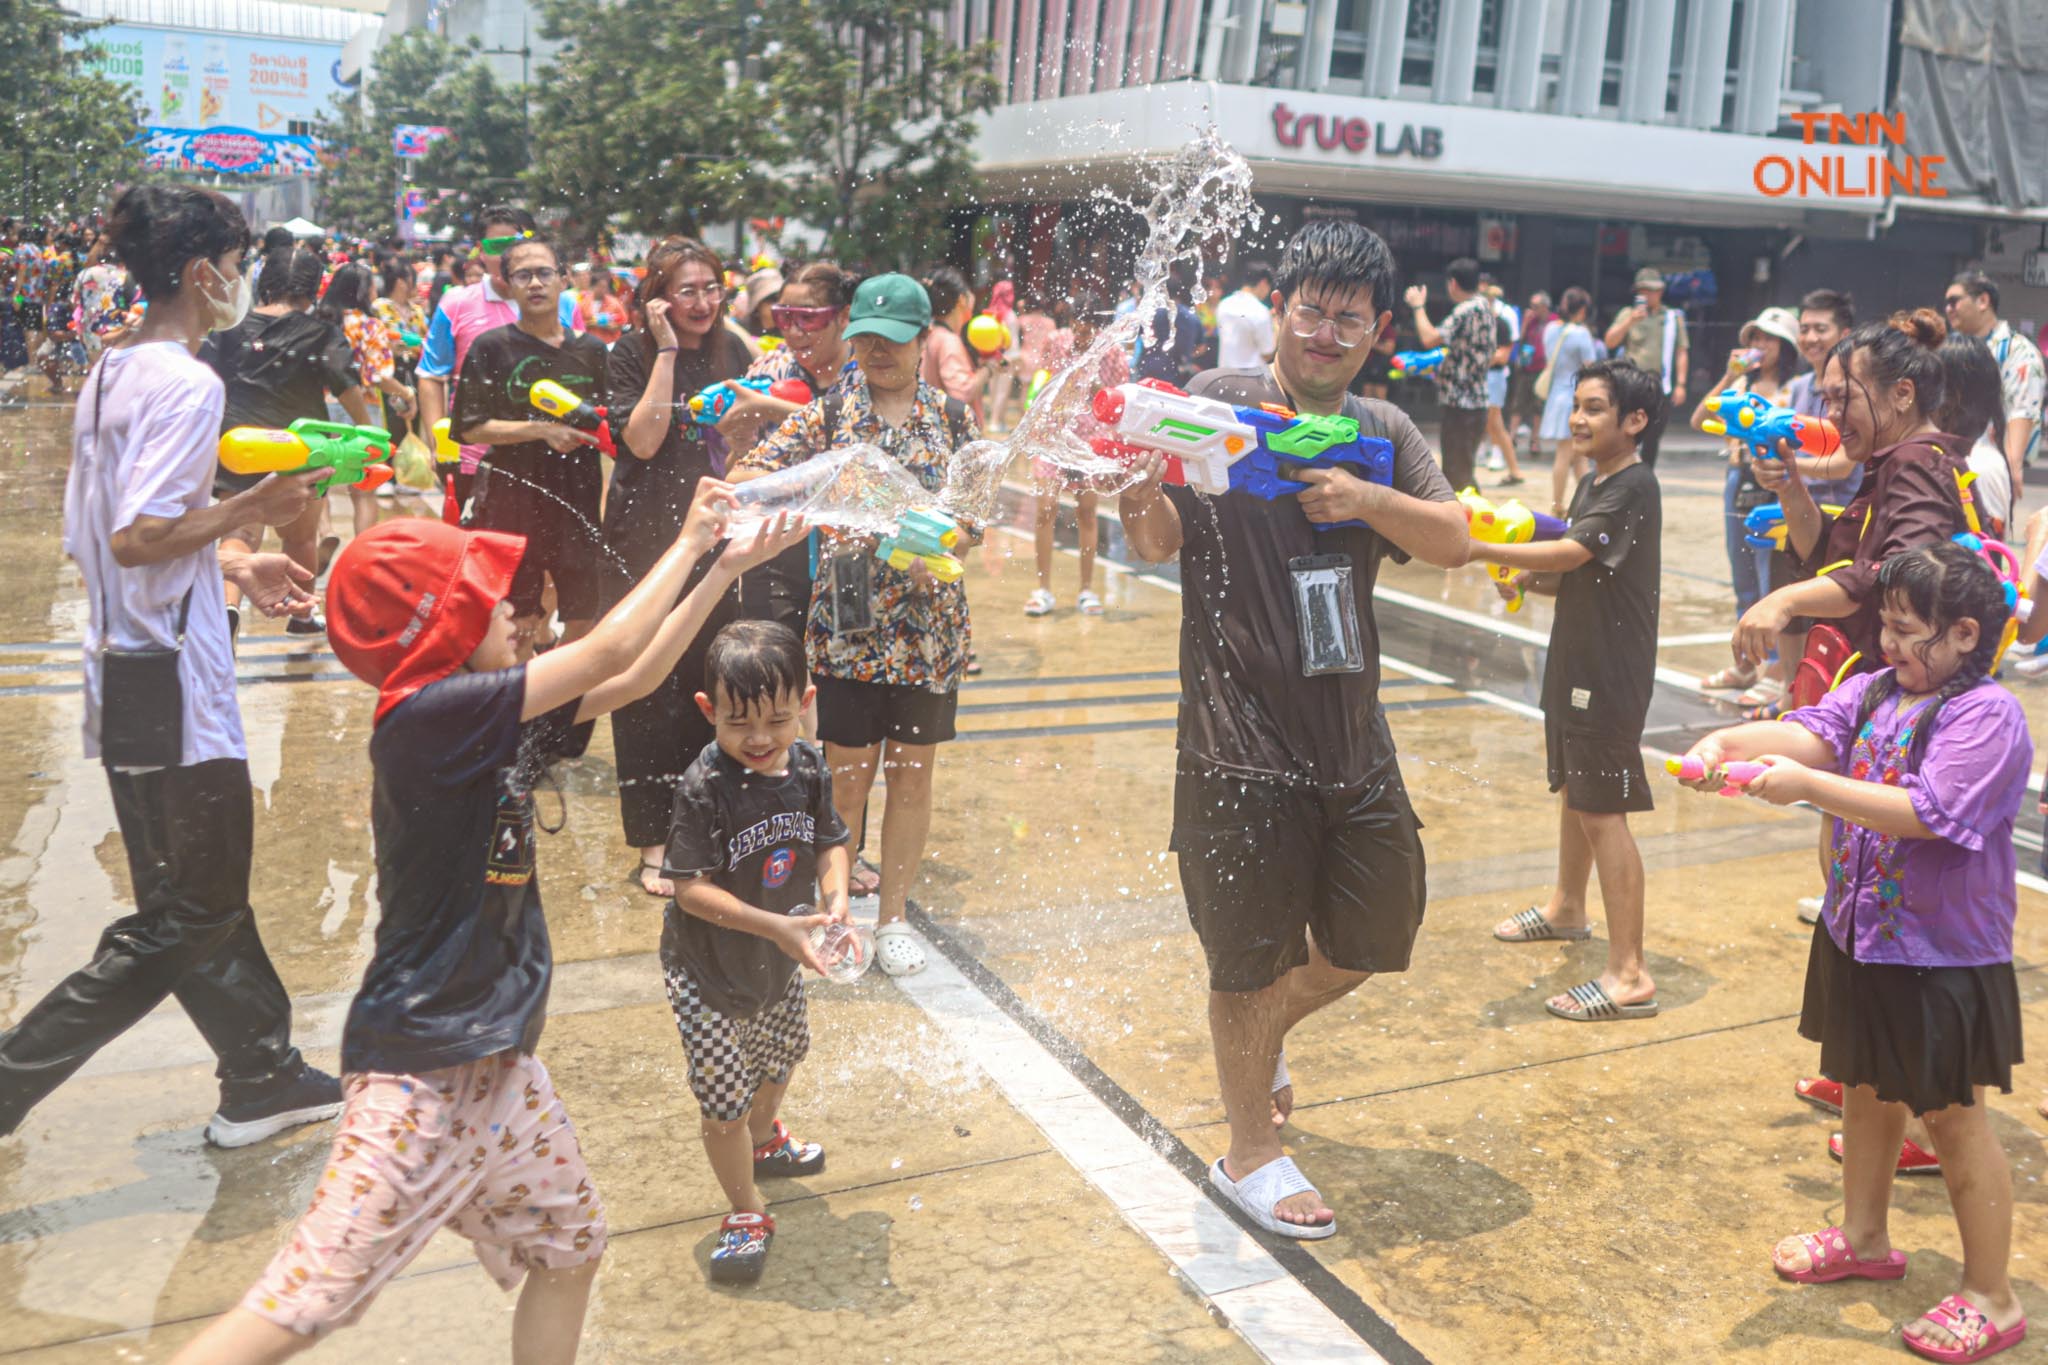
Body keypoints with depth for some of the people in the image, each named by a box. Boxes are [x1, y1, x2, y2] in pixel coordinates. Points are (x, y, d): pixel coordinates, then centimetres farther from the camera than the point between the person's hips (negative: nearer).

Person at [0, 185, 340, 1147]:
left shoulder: (110, 375, 13)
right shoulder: (185, 384, -17)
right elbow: (136, 539, -25)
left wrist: (233, 567, 17)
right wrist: (251, 509, -14)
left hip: (125, 674, 10)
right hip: (173, 687, -10)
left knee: (203, 896, 17)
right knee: (186, 921, 2)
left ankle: (265, 1078, 30)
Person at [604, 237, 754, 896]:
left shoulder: (730, 348, 8)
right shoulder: (633, 353, -7)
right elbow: (642, 441, -19)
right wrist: (667, 352, -19)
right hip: (646, 539, -5)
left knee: (710, 685, 9)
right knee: (649, 687, -1)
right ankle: (652, 844, 8)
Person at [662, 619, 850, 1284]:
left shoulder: (808, 767, -10)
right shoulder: (705, 787, -27)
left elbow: (830, 842, 1)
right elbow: (690, 886, -26)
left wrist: (834, 898, -18)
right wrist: (771, 924, -34)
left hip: (778, 961, 7)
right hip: (707, 971, -6)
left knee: (781, 1054, 29)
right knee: (724, 1095, -4)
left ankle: (765, 1137, 61)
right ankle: (746, 1213, 20)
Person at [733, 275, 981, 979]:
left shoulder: (952, 417, 5)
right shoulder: (829, 412, 1)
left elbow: (976, 511, 4)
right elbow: (746, 476, -8)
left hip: (928, 622, 2)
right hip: (846, 621, -1)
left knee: (914, 769, 9)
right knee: (847, 773, 4)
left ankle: (893, 915, 23)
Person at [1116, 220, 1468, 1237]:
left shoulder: (1384, 434, 9)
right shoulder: (1222, 403, -6)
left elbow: (1454, 542, -2)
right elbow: (1160, 541, -13)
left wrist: (1366, 500, -19)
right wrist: (1143, 496, -36)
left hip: (1351, 735, 6)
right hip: (1242, 739, -5)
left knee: (1377, 933, 16)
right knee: (1255, 958, 7)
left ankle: (1262, 1035, 44)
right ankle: (1249, 1151, 28)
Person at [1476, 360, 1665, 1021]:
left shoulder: (1634, 488, -17)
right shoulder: (1592, 485, 12)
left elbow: (1571, 553, -29)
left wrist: (1477, 548, -29)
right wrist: (1529, 578, -2)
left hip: (1613, 674, -10)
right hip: (1577, 662, 10)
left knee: (1602, 810, -10)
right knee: (1572, 787, 24)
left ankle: (1629, 975, -8)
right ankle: (1566, 908, 45)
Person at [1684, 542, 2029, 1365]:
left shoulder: (1987, 717, -20)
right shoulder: (1875, 689, 2)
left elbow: (1923, 813, -30)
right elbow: (1815, 732, -12)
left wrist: (1807, 785, -33)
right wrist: (1731, 742, -30)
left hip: (1942, 957, -8)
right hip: (1858, 936, 8)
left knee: (1954, 1116, 4)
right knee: (1865, 1091, 22)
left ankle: (1990, 1298, 20)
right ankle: (1864, 1239, 43)